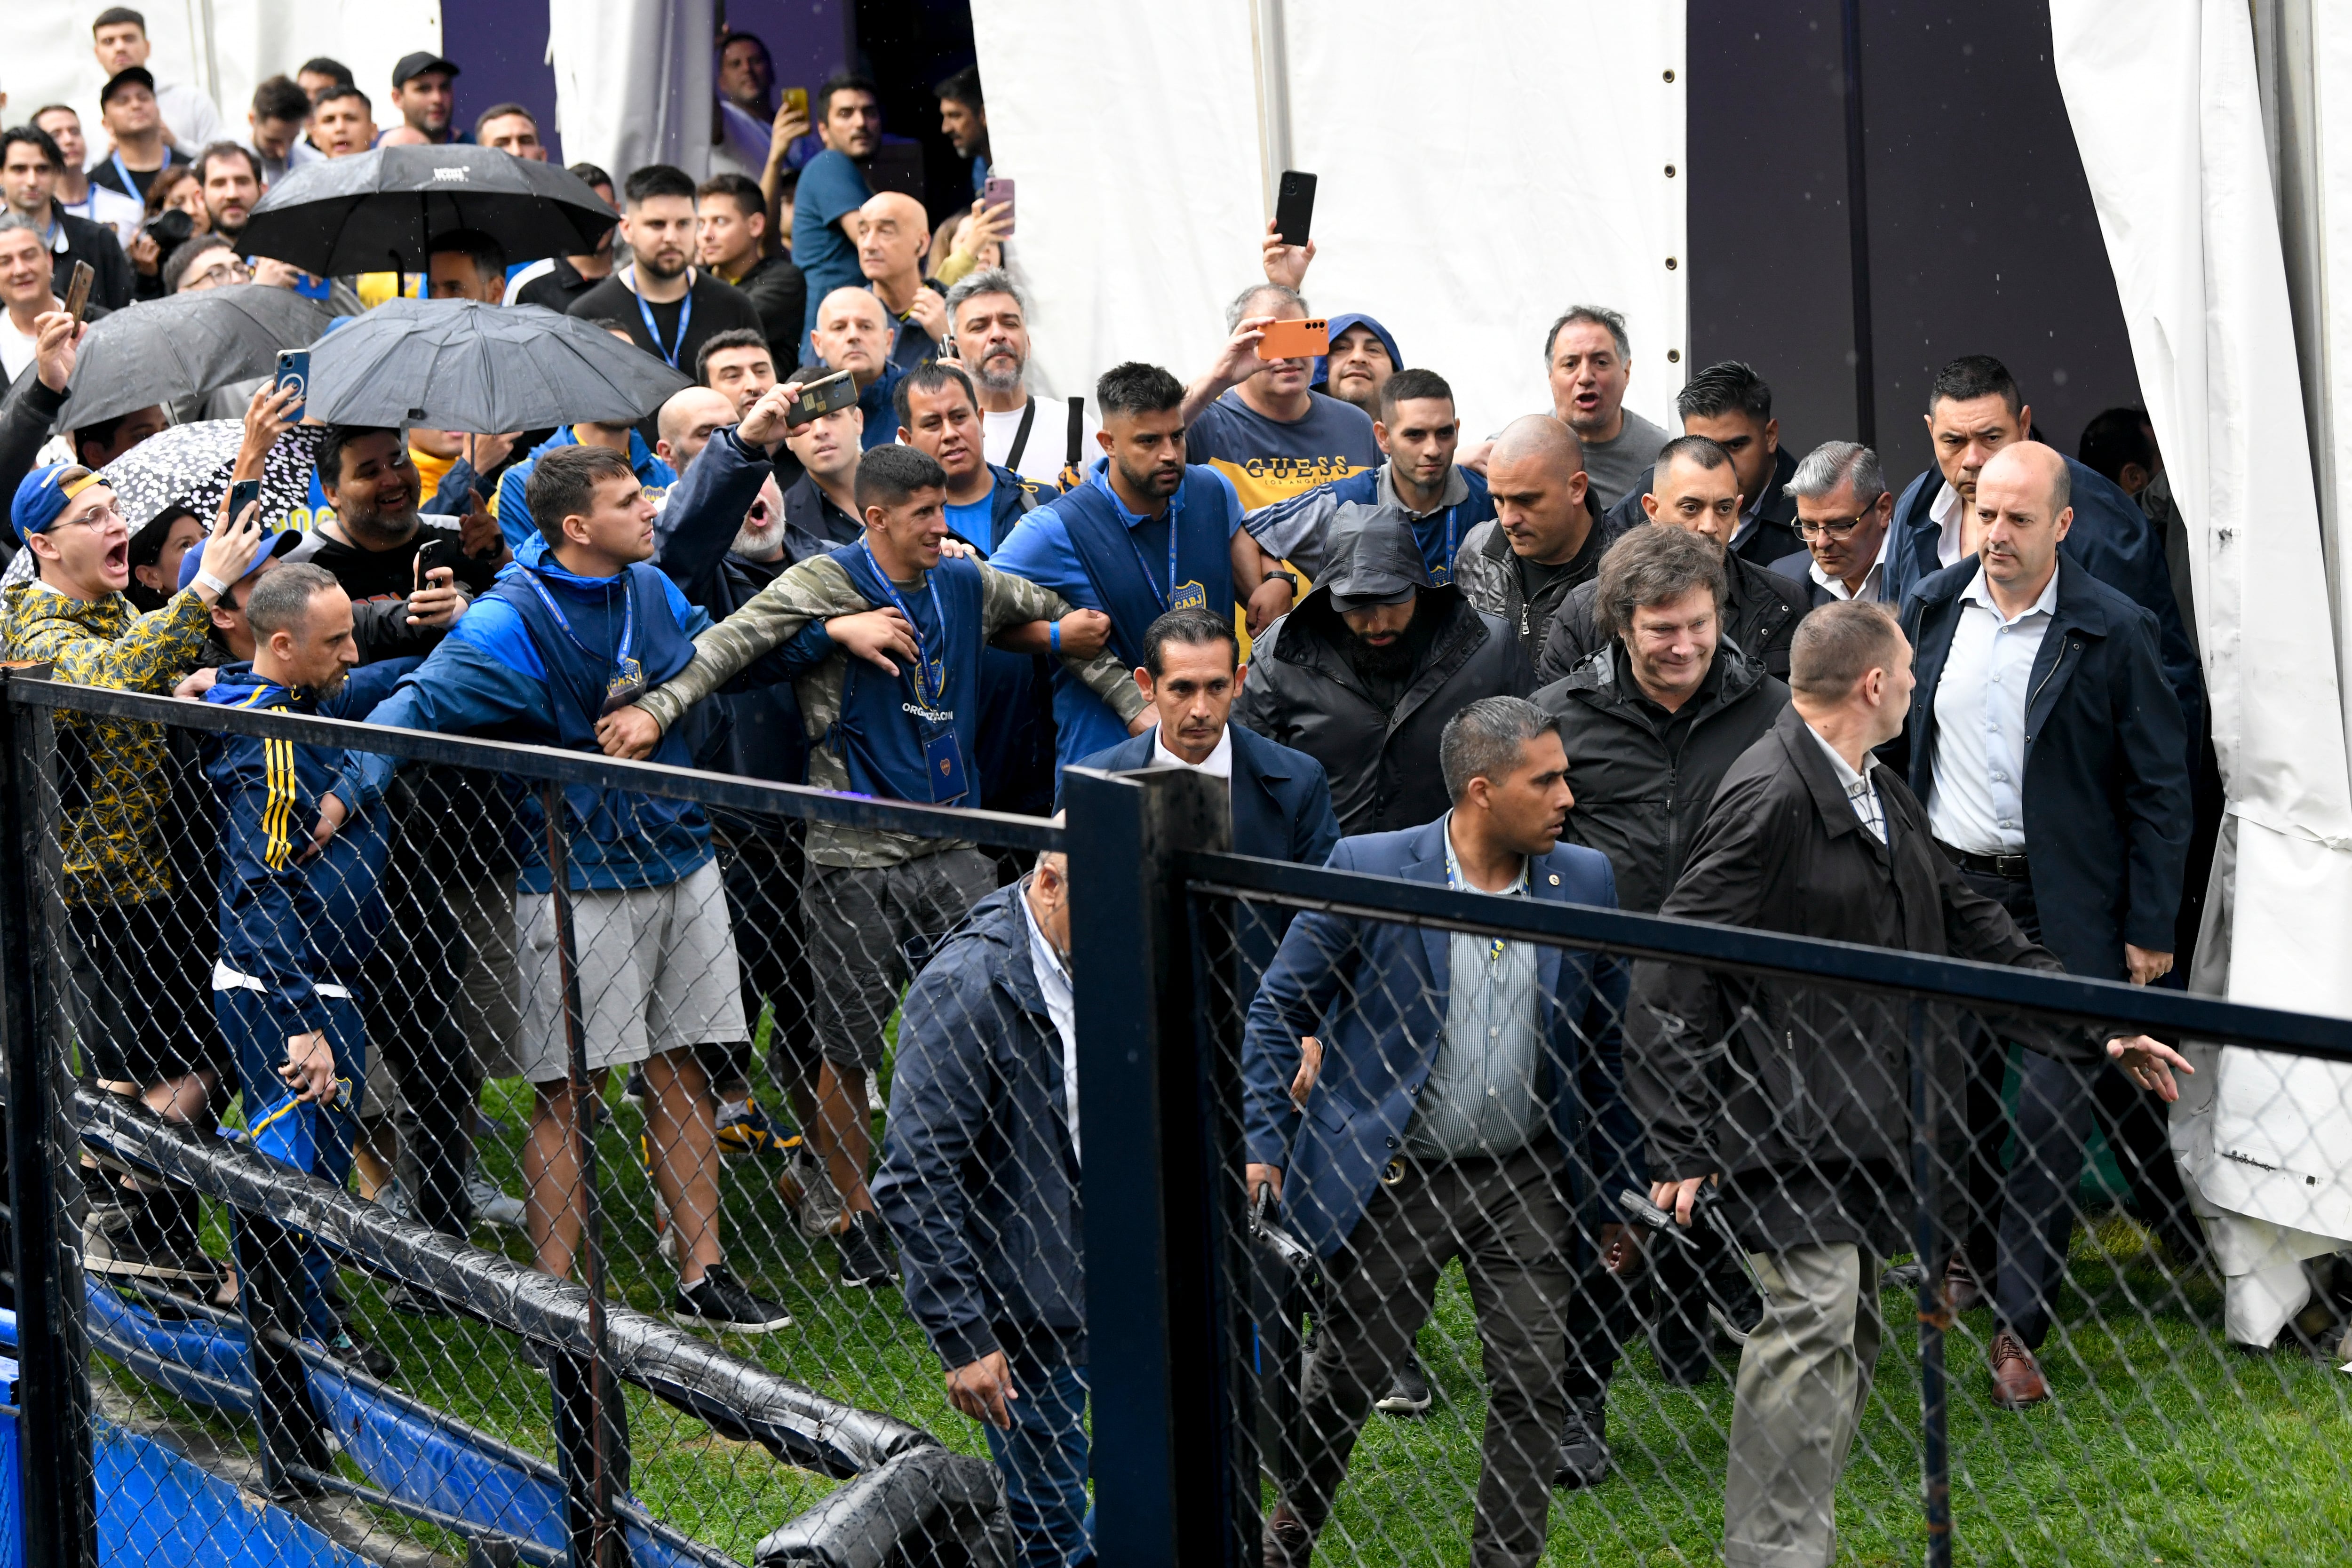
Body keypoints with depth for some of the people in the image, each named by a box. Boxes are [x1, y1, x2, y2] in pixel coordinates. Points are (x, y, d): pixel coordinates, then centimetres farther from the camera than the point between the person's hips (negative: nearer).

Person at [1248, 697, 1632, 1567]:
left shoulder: (1584, 882, -1)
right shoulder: (1369, 869, -12)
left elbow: (1606, 1044, 8)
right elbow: (1279, 1009, -3)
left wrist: (1616, 1190, 9)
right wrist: (1265, 1146, -7)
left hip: (1527, 1181, 3)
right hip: (1390, 1180, -3)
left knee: (1537, 1384, -2)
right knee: (1343, 1381, 8)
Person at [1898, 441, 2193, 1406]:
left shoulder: (2113, 632, -10)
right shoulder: (1932, 610, 2)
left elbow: (2161, 786, -6)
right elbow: (1893, 739, 14)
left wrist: (2150, 929, -8)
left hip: (2062, 908, -4)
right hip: (1946, 888, 4)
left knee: (2054, 1109, -7)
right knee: (1955, 1091, 15)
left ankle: (2018, 1328, -2)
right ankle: (1969, 1248, 38)